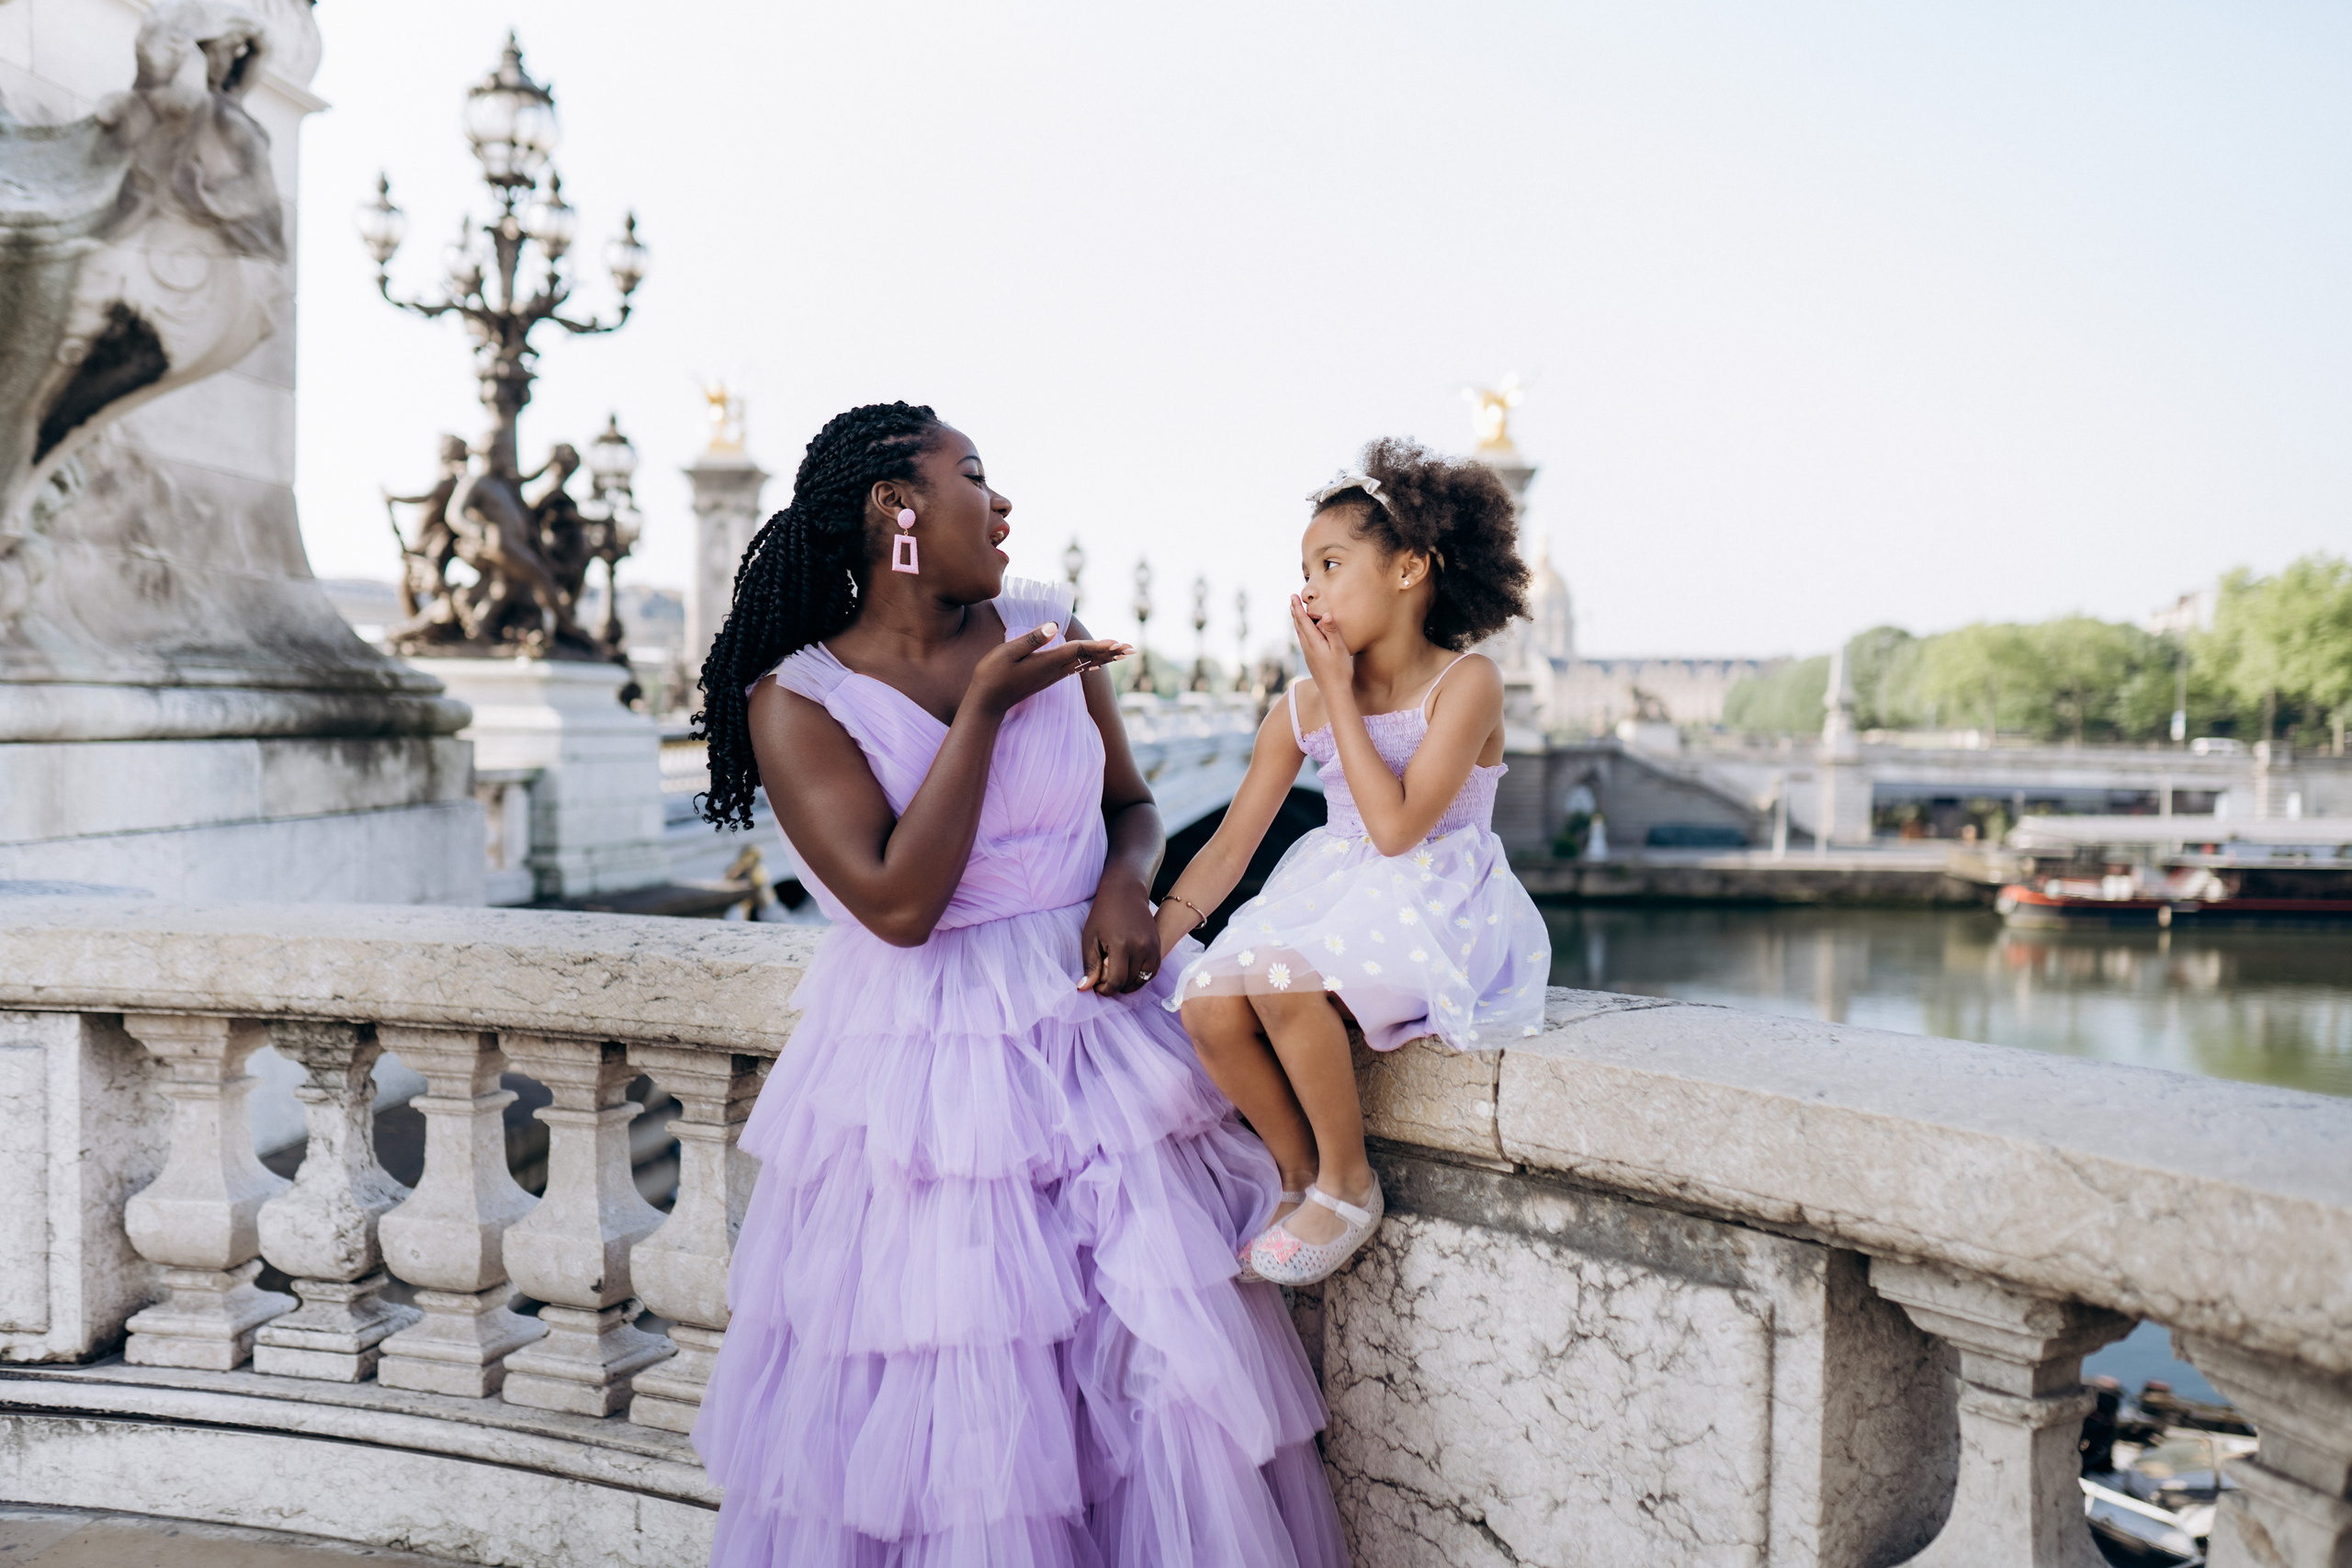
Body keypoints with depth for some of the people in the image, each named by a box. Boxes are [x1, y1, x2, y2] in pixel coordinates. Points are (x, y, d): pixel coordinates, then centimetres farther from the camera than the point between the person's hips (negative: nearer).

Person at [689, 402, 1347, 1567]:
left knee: (1162, 1350, 2)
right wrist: (984, 707, -15)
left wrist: (1125, 883, -6)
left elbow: (1132, 803, 17)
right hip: (922, 1067, -3)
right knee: (950, 1406, 1)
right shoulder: (797, 699, -6)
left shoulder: (1047, 632, 6)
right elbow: (899, 904, -17)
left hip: (1091, 1028, 3)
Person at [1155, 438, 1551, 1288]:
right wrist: (1149, 938, -9)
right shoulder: (1301, 709, 6)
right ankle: (1300, 1175, 1)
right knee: (1208, 1002, -23)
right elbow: (1229, 844, 5)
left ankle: (1349, 1183, -9)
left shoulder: (1465, 682, -9)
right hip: (1327, 891, 6)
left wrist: (1339, 690, -14)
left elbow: (1395, 827, -20)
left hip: (1436, 905, -5)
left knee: (1281, 981, -33)